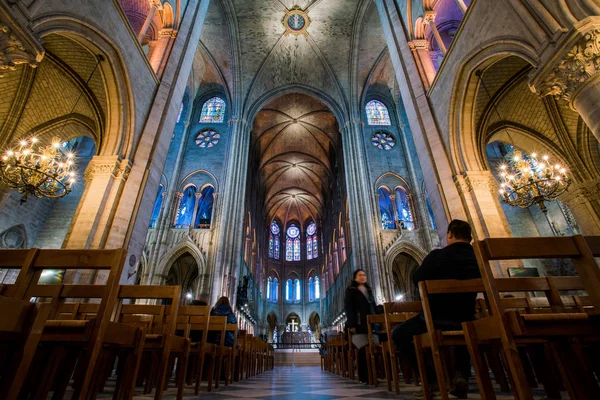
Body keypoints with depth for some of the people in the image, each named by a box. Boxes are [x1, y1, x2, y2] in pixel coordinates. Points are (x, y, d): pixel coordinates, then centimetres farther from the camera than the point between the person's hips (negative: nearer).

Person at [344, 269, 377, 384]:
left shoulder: (369, 290, 21)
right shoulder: (351, 290, 3)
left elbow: (374, 307, 21)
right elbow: (348, 308, -6)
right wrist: (351, 324, -16)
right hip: (359, 324, -5)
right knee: (362, 349, -4)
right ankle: (363, 377, 2)